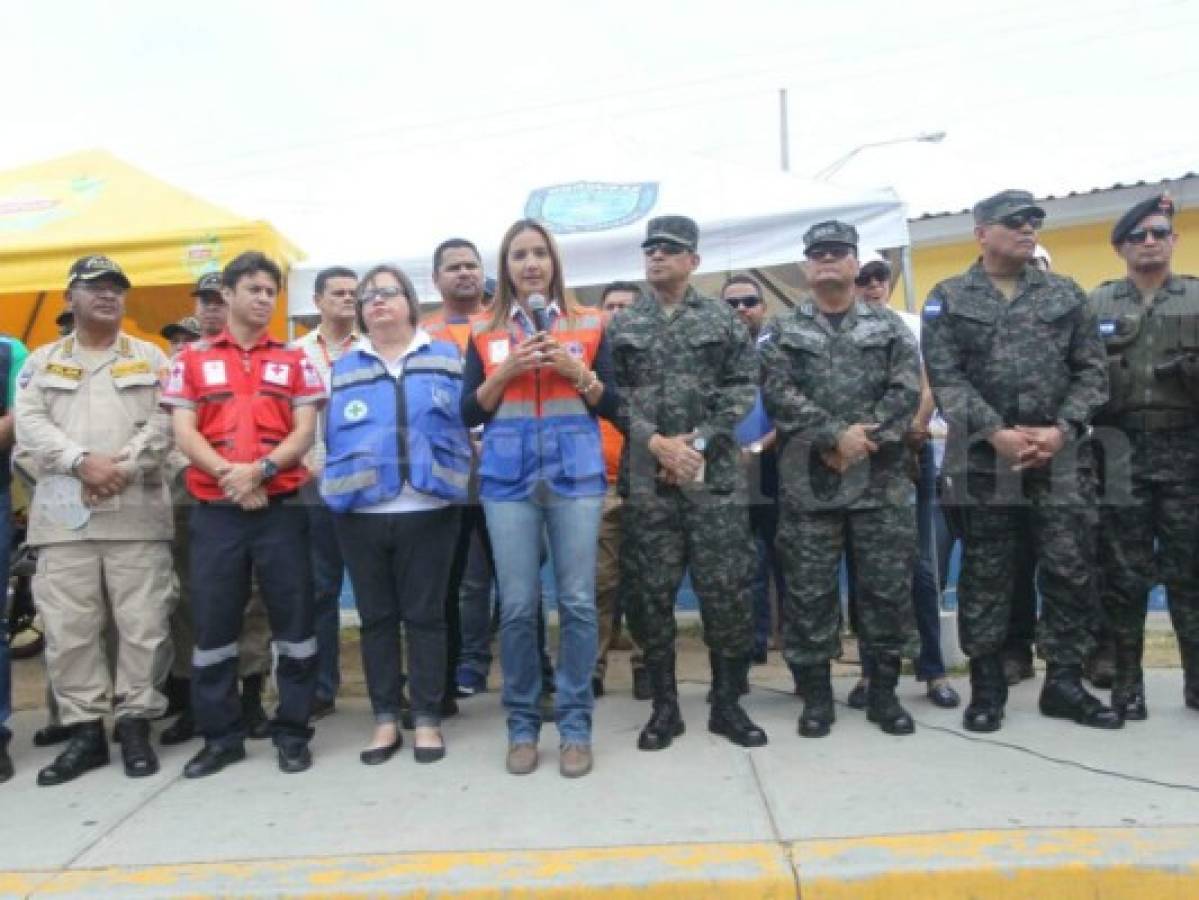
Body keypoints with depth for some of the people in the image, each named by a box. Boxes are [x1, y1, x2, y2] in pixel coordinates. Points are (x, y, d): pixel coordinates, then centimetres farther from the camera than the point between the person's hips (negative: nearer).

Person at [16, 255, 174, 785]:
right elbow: (28, 422, 1)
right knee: (68, 628, 2)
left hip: (136, 511, -1)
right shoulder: (42, 361, 15)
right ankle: (85, 730, 13)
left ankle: (135, 724, 11)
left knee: (141, 623, 0)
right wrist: (82, 461, -14)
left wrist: (122, 468, -14)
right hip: (63, 513, 1)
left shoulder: (150, 358, 13)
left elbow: (163, 424, 1)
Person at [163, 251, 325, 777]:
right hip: (215, 510, 0)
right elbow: (184, 434, 1)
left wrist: (261, 469, -15)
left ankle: (292, 733, 14)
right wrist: (228, 474, -15)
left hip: (282, 507, 0)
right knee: (212, 624, 5)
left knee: (294, 621, 2)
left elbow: (305, 432, 1)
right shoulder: (192, 359, 10)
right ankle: (220, 736, 18)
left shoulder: (294, 360, 11)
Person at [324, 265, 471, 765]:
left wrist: (446, 477, -10)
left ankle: (427, 718, 16)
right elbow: (334, 436, 7)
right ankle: (385, 719, 21)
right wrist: (342, 485, -4)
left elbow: (463, 423, 1)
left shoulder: (446, 357, 6)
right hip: (360, 511, 2)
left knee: (424, 614, 5)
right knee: (376, 617, 10)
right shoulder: (344, 367, 12)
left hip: (427, 509, -2)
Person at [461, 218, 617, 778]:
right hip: (507, 477, 1)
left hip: (576, 474, 0)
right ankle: (522, 726, 16)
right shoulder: (484, 332, 10)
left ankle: (575, 727, 12)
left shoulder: (588, 325, 8)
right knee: (517, 606, 2)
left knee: (578, 602, 0)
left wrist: (576, 371, -9)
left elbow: (611, 405, 7)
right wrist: (505, 371, -8)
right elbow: (469, 414, 6)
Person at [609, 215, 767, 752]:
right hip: (646, 478, 1)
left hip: (714, 475, 0)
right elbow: (612, 394, 2)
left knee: (726, 589, 1)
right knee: (650, 593, 4)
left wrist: (700, 441, -11)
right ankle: (664, 707, 17)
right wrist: (656, 442, -12)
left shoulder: (723, 320, 9)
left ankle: (727, 703, 15)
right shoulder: (622, 327, 11)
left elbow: (743, 387, 2)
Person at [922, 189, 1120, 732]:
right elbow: (946, 378, -7)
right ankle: (987, 687, 16)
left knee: (1070, 572, 4)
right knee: (984, 578, 5)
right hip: (982, 461, -2)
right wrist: (997, 434, -17)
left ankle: (1064, 683, 18)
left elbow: (1092, 372, 6)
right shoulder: (948, 299, 3)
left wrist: (1064, 429, -10)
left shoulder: (1066, 295, 12)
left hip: (1062, 460, 3)